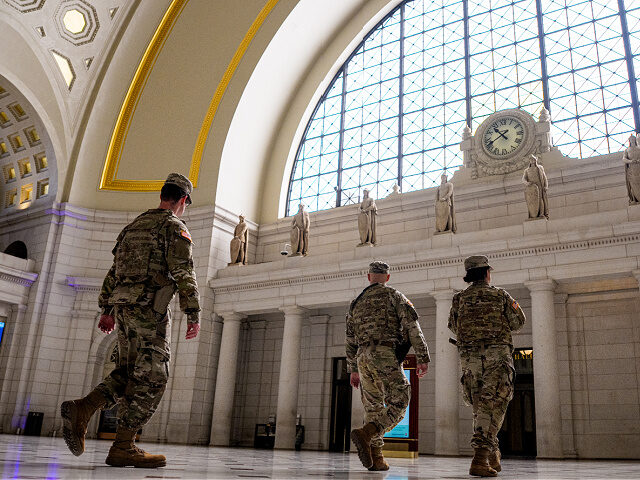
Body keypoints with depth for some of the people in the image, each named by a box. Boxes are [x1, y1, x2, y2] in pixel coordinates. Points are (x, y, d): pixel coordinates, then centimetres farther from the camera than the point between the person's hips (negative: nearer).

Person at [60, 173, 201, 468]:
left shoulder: (134, 226, 22)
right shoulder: (174, 226, -3)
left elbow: (114, 271, 22)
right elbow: (183, 273, -14)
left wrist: (107, 310, 24)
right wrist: (193, 315, -15)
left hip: (123, 306, 8)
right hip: (149, 308, -8)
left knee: (128, 373, 14)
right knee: (151, 377, -4)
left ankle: (82, 409, -3)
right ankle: (122, 448, -4)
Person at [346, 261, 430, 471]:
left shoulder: (356, 303, 22)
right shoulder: (393, 295, 7)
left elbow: (351, 340, 23)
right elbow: (412, 326, -4)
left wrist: (353, 370, 28)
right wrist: (422, 358, -5)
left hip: (363, 358, 5)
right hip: (386, 355, -5)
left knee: (373, 408, 12)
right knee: (397, 407, -4)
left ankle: (376, 458, 7)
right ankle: (365, 434, -25)